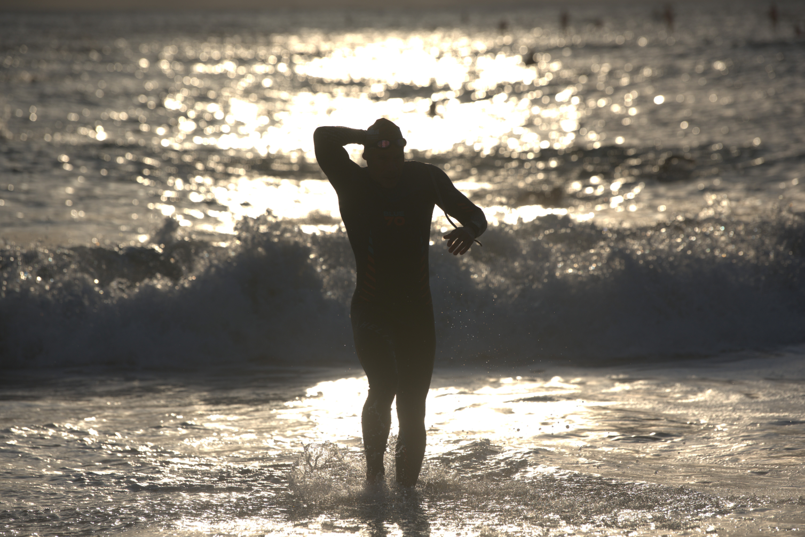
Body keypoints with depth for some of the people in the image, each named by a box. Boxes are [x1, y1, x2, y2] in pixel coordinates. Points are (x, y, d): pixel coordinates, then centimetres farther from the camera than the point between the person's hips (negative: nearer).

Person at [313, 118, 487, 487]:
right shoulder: (354, 184, -6)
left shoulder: (426, 179, 0)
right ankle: (373, 472, -7)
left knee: (413, 409, 3)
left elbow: (474, 214, 5)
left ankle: (407, 488, 17)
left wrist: (470, 230, -17)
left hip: (417, 312, 3)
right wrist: (369, 136, -18)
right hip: (370, 311, -2)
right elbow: (323, 139, -22)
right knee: (383, 385, -26)